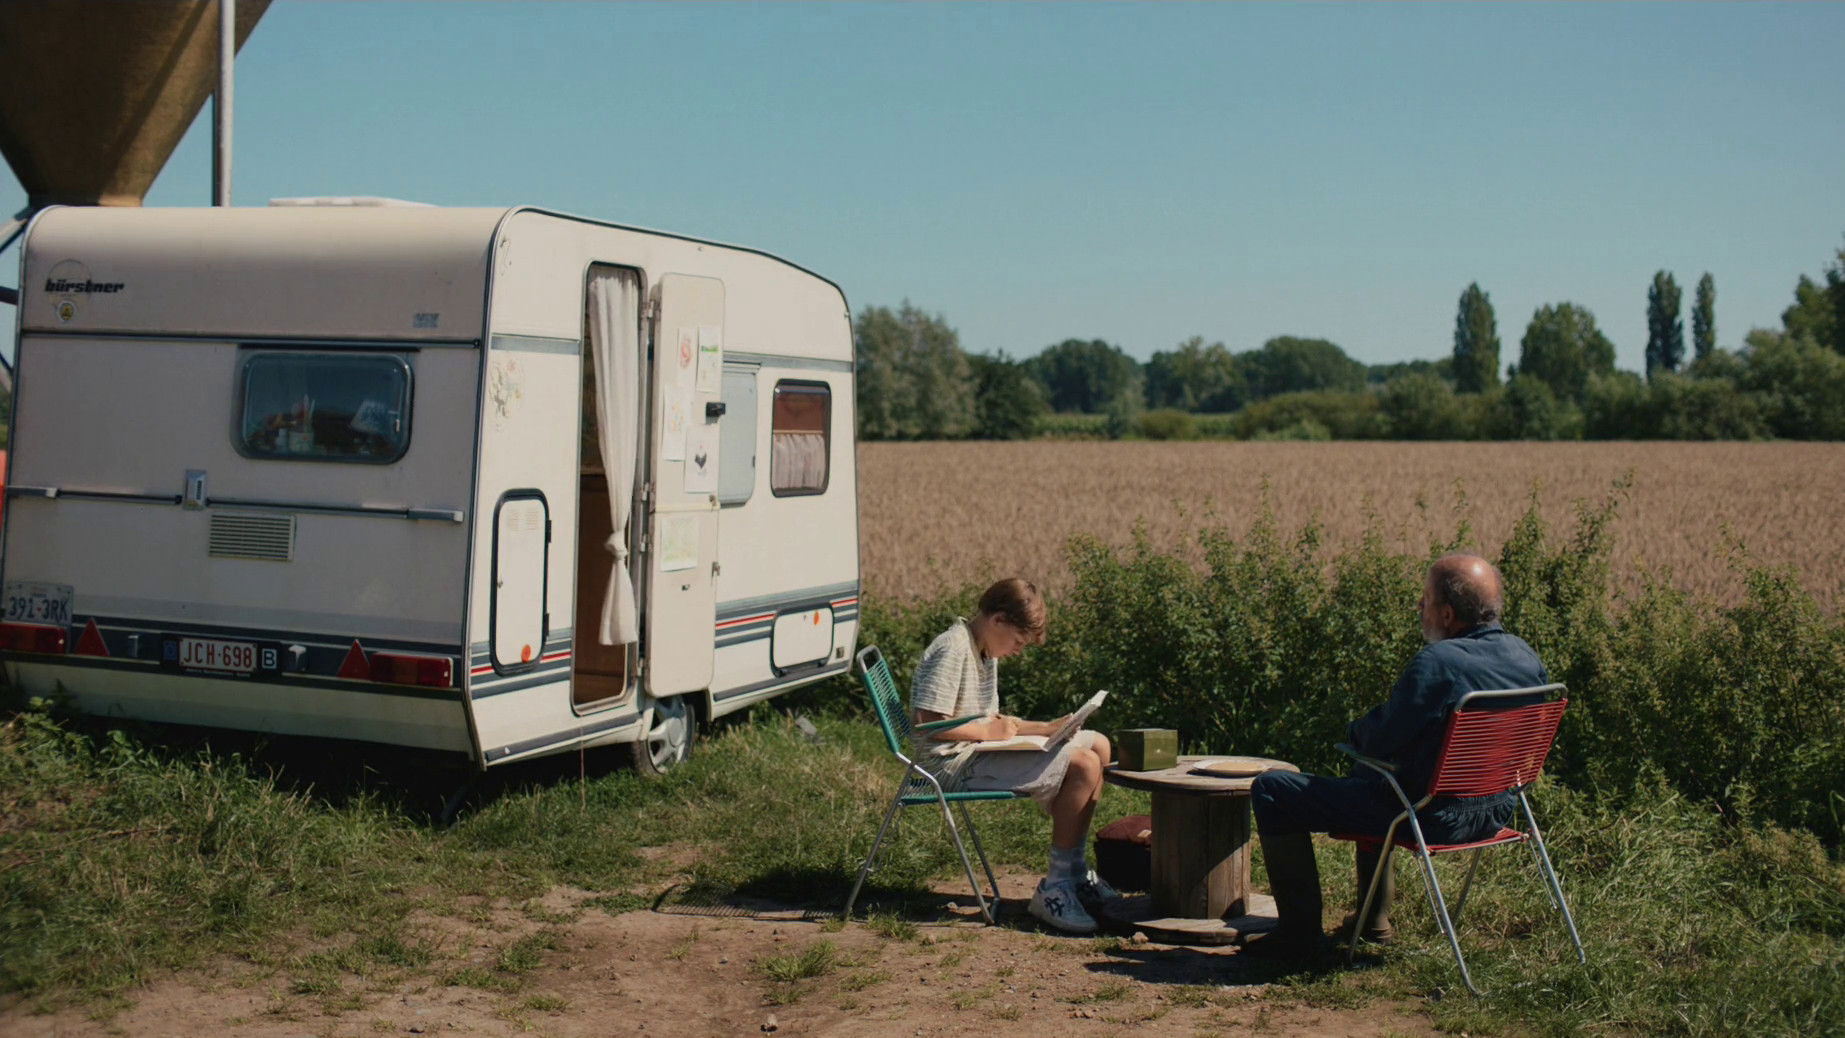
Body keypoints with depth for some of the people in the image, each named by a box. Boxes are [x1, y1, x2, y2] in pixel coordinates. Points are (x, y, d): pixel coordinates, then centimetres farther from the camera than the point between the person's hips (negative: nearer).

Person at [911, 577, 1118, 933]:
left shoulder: (985, 650, 17)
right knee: (1083, 766, -21)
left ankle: (1074, 869, 14)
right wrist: (990, 731, -14)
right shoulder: (952, 649, -17)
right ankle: (1054, 887, -14)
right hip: (957, 762, -11)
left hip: (982, 749, 11)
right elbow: (932, 724, -23)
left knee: (1098, 745, 10)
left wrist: (1044, 728, 7)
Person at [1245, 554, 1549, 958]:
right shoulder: (1526, 658, 0)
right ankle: (1374, 918, 40)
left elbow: (1378, 741, -20)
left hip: (1434, 817, -9)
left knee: (1271, 790, -2)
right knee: (1366, 775, 38)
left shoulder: (1437, 663, -27)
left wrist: (1355, 730, 4)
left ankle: (1301, 931, 4)